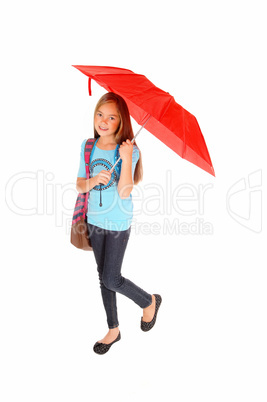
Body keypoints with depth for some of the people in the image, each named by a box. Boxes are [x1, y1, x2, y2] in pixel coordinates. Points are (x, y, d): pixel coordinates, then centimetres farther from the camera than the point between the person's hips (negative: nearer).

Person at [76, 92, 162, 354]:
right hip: (95, 220, 5)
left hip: (118, 224, -5)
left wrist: (126, 159, -32)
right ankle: (113, 330, 33)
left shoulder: (129, 150, -14)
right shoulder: (88, 146, 0)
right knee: (103, 276, 14)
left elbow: (124, 193, -23)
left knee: (111, 279, -1)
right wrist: (93, 181, -19)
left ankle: (149, 302, 29)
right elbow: (79, 186, 2)